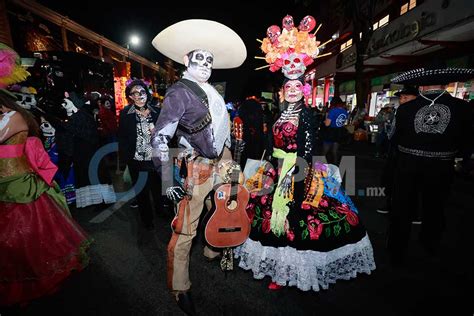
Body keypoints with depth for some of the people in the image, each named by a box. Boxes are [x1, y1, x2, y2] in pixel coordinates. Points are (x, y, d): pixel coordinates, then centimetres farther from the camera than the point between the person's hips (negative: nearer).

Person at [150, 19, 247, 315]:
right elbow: (160, 138, -18)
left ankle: (214, 249, 48)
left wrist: (231, 157, 20)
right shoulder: (179, 92, -12)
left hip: (222, 160, 8)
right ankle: (180, 288, 21)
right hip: (199, 168, -8)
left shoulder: (212, 90, 9)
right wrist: (168, 181, -23)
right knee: (185, 230, -1)